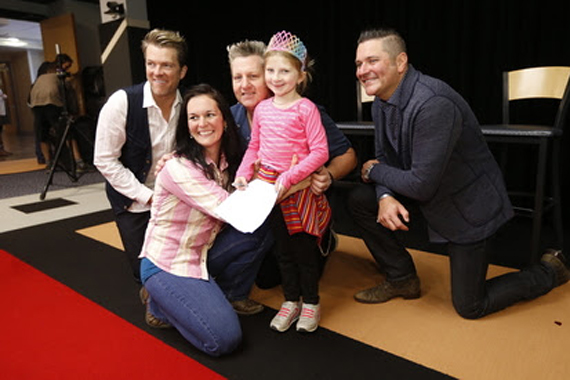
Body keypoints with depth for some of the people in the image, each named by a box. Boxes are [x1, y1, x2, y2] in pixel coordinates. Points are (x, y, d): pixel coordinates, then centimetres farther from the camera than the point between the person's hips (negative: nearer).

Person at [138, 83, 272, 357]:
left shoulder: (228, 161, -2)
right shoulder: (178, 168, -24)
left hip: (202, 255, 7)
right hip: (167, 265, -6)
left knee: (264, 227, -14)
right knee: (224, 338, -17)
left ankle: (231, 295, 7)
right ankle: (161, 304, 8)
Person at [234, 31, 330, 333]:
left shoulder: (305, 108, -11)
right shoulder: (262, 108, 6)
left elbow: (320, 151, -15)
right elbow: (254, 146, 14)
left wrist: (289, 178, -22)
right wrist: (243, 174, -1)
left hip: (299, 187, -5)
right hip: (268, 187, 5)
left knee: (304, 247, 6)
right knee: (282, 247, 15)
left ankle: (311, 303, 27)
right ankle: (291, 301, 31)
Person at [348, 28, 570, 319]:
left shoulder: (433, 104, -32)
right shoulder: (382, 101, -3)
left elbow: (421, 184, -31)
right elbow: (385, 158, 2)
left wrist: (374, 171, -15)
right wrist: (385, 196, -20)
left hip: (467, 205, -8)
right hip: (431, 195, 8)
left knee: (469, 306, 1)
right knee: (360, 201, -4)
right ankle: (402, 280, 14)